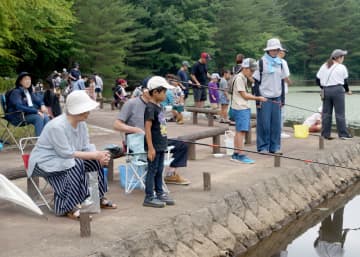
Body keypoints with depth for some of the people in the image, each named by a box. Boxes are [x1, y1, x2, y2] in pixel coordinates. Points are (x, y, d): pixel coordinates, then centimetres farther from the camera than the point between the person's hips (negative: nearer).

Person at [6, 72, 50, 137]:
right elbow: (19, 107, -26)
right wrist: (36, 111, -29)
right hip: (18, 116, -7)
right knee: (39, 117, -29)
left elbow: (38, 100, 20)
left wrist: (42, 105, -7)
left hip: (28, 113, 8)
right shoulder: (16, 92, -13)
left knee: (45, 116, -18)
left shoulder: (29, 92, 13)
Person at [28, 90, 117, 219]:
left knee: (95, 162, -9)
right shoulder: (57, 126, -28)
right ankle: (67, 208, -27)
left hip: (65, 158, 8)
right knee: (75, 164, -32)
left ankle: (98, 198, 7)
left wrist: (100, 156, -22)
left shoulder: (81, 124, -2)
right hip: (45, 161, -8)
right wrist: (95, 155, -29)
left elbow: (86, 148, 0)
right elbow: (67, 153, -29)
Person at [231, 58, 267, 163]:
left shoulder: (244, 78, 18)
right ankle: (241, 155, -13)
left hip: (244, 108, 10)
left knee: (239, 131, 11)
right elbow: (244, 95, -12)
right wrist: (258, 98, -5)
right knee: (241, 131, -12)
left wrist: (255, 97, 6)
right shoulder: (239, 78, -12)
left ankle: (235, 154, 15)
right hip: (240, 108, -10)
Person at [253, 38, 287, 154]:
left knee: (276, 124, 5)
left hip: (276, 98, 5)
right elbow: (256, 82, -5)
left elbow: (282, 81, 17)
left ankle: (275, 147, 14)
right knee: (264, 124, -2)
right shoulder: (262, 62, -3)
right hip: (264, 98, -5)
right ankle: (263, 147, 8)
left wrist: (282, 99, 11)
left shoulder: (280, 63, 13)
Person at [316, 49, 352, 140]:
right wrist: (347, 90, 19)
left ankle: (325, 134, 9)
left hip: (326, 91, 4)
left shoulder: (324, 66, 8)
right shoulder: (342, 67, -3)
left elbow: (318, 80, 8)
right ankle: (343, 134, 5)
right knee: (340, 113, 1)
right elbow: (345, 81, 2)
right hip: (338, 91, -4)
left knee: (326, 113, 8)